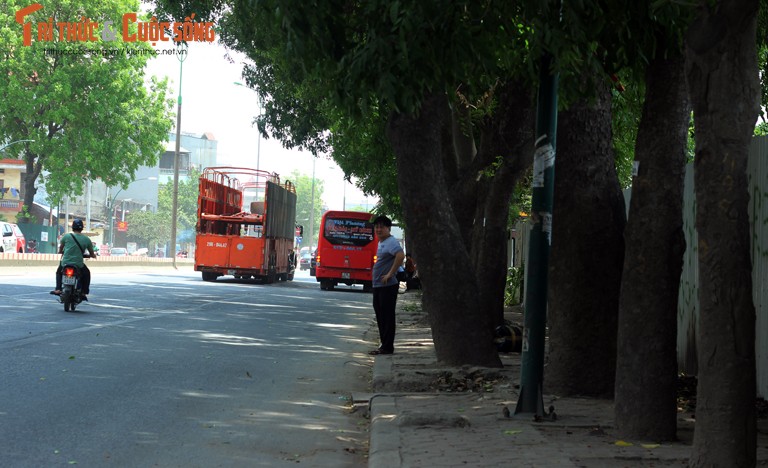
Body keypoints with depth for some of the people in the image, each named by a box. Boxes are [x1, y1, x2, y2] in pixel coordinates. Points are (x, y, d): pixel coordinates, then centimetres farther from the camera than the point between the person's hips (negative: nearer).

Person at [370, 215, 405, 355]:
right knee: (380, 316, 14)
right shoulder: (381, 242, 18)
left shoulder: (391, 242, -13)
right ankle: (384, 344, 20)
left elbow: (400, 255, -30)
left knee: (387, 316, -6)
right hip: (378, 286, 10)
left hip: (387, 286, -10)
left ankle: (387, 347, -4)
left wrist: (390, 274, -26)